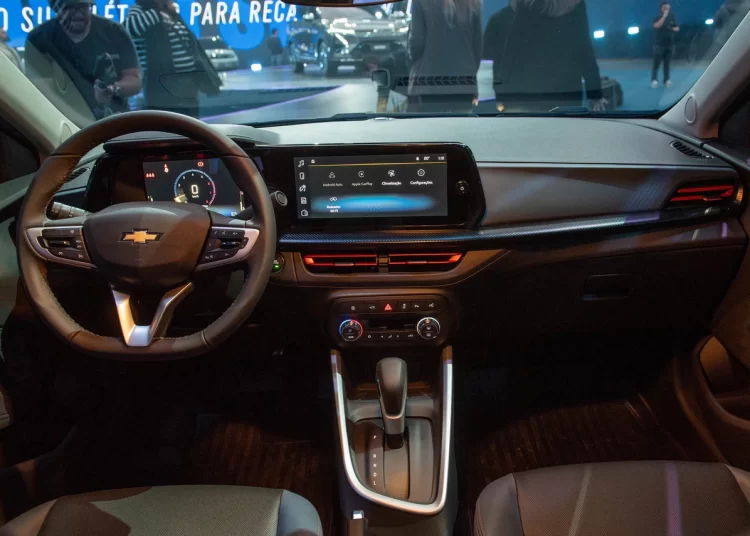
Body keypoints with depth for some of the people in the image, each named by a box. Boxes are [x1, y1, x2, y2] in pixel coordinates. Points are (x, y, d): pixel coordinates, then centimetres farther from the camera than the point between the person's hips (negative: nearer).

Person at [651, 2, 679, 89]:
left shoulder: (671, 18, 11)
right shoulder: (658, 18, -4)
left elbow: (677, 28, 16)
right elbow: (657, 25, -26)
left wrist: (674, 29, -6)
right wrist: (664, 16, -26)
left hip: (670, 45, 4)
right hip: (659, 45, -4)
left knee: (667, 64, 6)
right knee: (657, 63, -6)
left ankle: (667, 80, 9)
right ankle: (654, 80, -3)